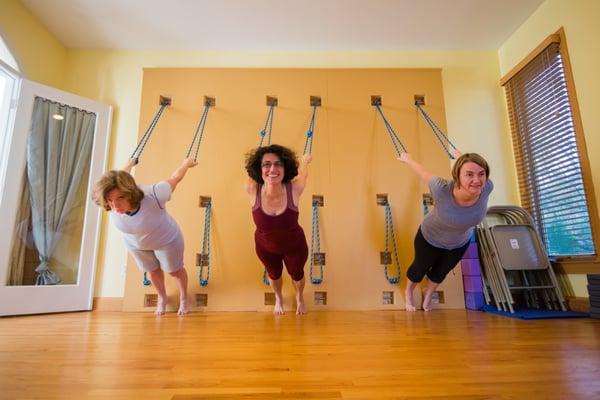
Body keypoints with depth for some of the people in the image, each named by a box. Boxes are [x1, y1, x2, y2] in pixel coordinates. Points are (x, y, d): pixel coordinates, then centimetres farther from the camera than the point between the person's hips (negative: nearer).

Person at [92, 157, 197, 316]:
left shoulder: (152, 196, -46)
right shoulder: (114, 203, -31)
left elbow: (175, 177, -26)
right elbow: (123, 175, -8)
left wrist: (187, 163, -6)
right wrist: (130, 164, 13)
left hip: (165, 239, -3)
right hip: (135, 243, 4)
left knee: (174, 270, 21)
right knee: (152, 271, 28)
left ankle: (184, 298, 51)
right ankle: (162, 298, 58)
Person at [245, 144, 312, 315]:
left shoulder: (295, 189, -35)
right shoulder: (252, 190, -33)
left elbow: (302, 172, -13)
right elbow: (251, 172, -10)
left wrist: (305, 160, 11)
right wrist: (258, 159, 13)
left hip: (294, 245, 0)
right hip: (265, 247, 1)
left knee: (297, 274, 29)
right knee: (274, 275, 31)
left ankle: (300, 298, 65)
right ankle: (278, 299, 66)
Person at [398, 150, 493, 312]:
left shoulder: (486, 188, -34)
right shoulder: (442, 189, -43)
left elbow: (473, 165, -12)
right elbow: (423, 172, -23)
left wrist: (459, 156, 11)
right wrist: (407, 159, -2)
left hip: (460, 242, 3)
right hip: (430, 238, -3)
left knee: (441, 271, 28)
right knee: (420, 268, 23)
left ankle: (428, 294, 61)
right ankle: (408, 293, 57)